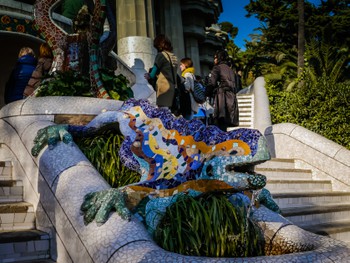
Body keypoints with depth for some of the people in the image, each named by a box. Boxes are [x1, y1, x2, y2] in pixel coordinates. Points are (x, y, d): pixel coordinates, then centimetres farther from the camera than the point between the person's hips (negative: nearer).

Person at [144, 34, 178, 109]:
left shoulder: (161, 55, -6)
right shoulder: (174, 56, 14)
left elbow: (153, 74, -6)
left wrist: (148, 76, 16)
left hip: (164, 88, -7)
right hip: (173, 88, 7)